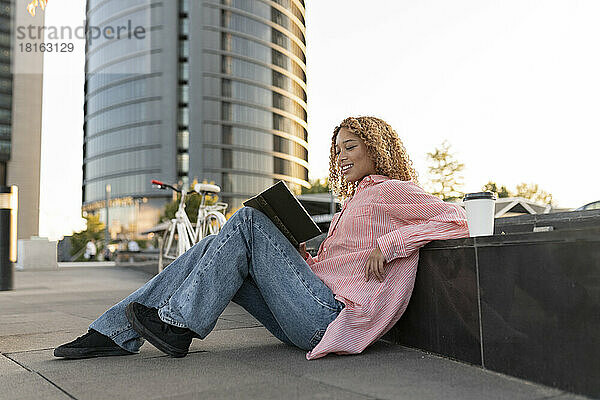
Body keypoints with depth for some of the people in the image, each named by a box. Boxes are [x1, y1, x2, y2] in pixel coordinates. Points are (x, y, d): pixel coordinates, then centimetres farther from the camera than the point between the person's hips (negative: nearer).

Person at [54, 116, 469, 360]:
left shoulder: (393, 190, 3)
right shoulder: (356, 201, 28)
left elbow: (457, 221, -9)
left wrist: (388, 245, -15)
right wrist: (295, 254, 6)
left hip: (330, 316, -8)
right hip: (312, 317, 9)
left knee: (248, 220, -13)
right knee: (217, 252, -1)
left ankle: (178, 324, -11)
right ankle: (118, 332, -2)